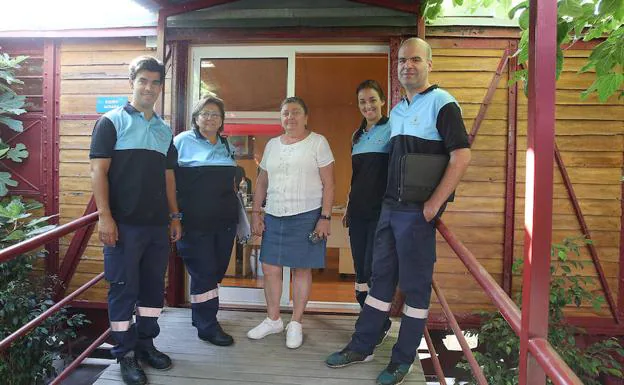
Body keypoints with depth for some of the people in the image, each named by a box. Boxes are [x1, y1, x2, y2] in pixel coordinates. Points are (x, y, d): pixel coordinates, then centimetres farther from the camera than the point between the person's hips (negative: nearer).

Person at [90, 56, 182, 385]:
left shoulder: (165, 130, 15)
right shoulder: (112, 122, -1)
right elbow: (98, 170, -7)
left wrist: (174, 216, 14)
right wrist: (104, 216, -15)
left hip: (157, 223, 6)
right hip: (124, 223, -5)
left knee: (153, 285, 12)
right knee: (123, 287, 3)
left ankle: (145, 342, 28)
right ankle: (125, 353, 17)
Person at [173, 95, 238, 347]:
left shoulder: (226, 146, 15)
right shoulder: (183, 142, -2)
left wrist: (241, 218, 21)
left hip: (225, 220, 6)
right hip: (196, 221, -6)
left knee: (217, 270, 12)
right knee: (204, 271, -1)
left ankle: (200, 315, 30)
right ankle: (207, 326, 10)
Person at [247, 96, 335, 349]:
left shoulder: (317, 142, -1)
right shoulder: (272, 145, 13)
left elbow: (328, 184, -5)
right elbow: (261, 182, 15)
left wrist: (325, 217, -12)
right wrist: (255, 213, 7)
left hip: (307, 215, -4)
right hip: (274, 216, 5)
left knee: (301, 269, 3)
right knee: (270, 267, 7)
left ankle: (295, 324, 18)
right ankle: (273, 319, 24)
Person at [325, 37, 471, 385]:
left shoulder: (441, 103, -8)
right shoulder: (397, 111, 16)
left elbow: (462, 157, -17)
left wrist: (434, 204, -18)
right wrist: (390, 199, 15)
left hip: (418, 212, -8)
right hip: (390, 208, 8)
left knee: (415, 286, 4)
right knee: (381, 278, 14)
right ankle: (362, 347, 27)